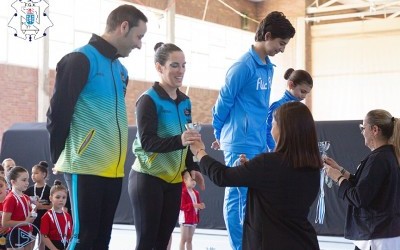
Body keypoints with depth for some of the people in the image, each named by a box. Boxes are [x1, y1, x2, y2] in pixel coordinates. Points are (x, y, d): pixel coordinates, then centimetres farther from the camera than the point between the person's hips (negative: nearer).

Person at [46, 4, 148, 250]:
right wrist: (59, 157, -3)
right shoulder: (81, 59, -8)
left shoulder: (121, 70, 17)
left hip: (113, 168, 8)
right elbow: (58, 113, -9)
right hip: (86, 167, -8)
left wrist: (118, 158, 14)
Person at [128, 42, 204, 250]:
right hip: (148, 178, -6)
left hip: (174, 180, 6)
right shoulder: (148, 100, -10)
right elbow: (147, 142, -18)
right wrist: (179, 141, -33)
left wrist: (192, 168, 6)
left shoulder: (185, 102, 11)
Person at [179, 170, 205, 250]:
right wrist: (193, 205, -28)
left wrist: (200, 206, -4)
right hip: (185, 218, -8)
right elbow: (181, 206, -21)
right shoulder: (183, 192, -14)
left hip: (194, 218, 8)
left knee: (189, 240, 12)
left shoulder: (196, 193, 12)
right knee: (184, 239, -4)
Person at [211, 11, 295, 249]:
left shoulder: (269, 67, 13)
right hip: (242, 144, -8)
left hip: (260, 143, 8)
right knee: (245, 199, -5)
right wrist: (220, 136, 6)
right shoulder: (244, 66, -14)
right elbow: (223, 103, -8)